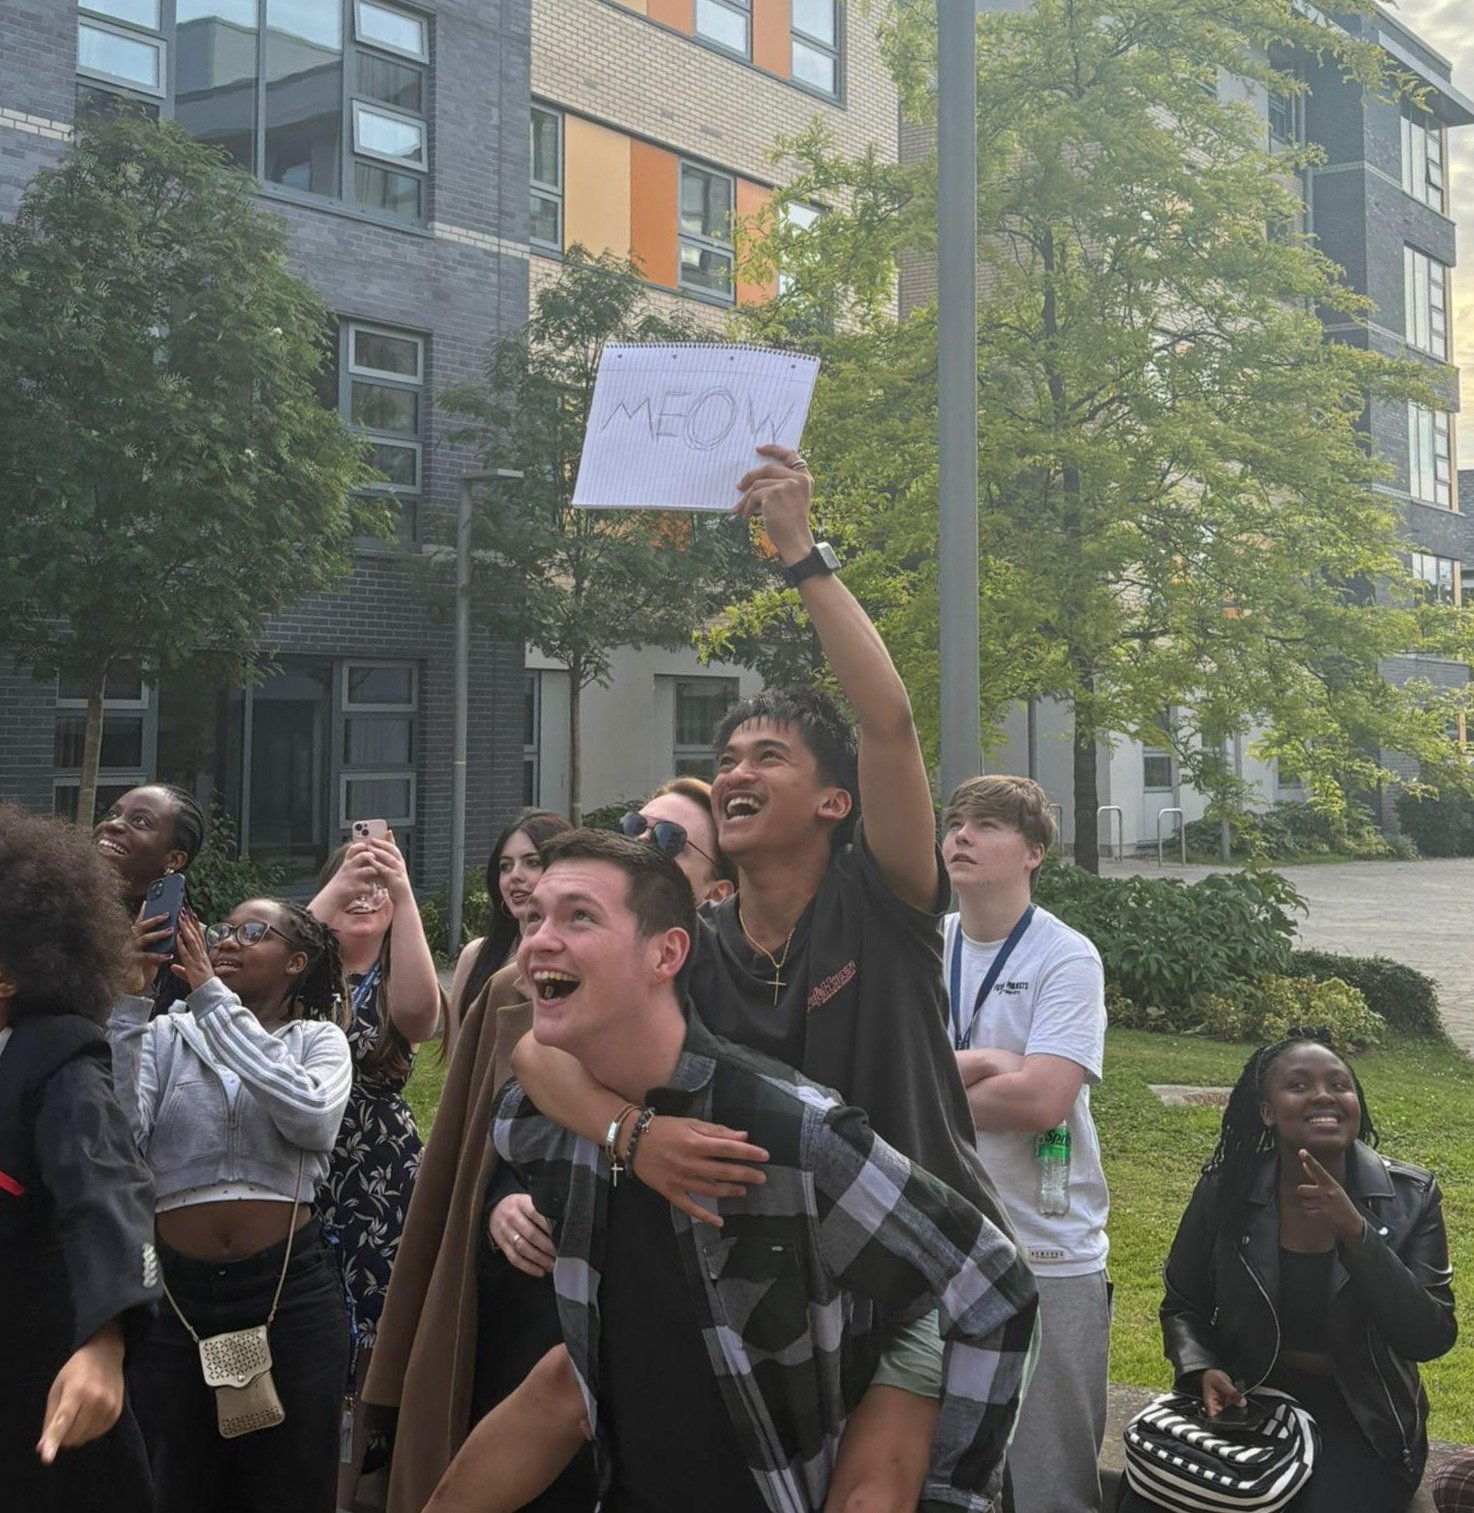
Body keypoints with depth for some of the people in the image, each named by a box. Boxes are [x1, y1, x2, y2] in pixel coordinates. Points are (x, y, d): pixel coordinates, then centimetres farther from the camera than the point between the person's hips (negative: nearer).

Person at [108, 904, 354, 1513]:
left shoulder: (319, 1041, 5)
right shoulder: (168, 1036, 6)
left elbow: (311, 1118, -18)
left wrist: (212, 997, -17)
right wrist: (130, 1000, -15)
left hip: (291, 1288, -1)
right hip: (172, 1291, 1)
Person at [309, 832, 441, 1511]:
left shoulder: (397, 984, 4)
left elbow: (420, 1011, -21)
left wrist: (403, 893, -29)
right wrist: (336, 889, -26)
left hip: (381, 1184, 0)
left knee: (363, 1348, 4)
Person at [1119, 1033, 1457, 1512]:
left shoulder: (1410, 1199, -8)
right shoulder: (1226, 1190, -6)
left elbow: (1430, 1339, -16)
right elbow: (1183, 1305, 8)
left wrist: (1355, 1232, -27)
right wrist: (1202, 1370, -13)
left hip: (1359, 1418, -1)